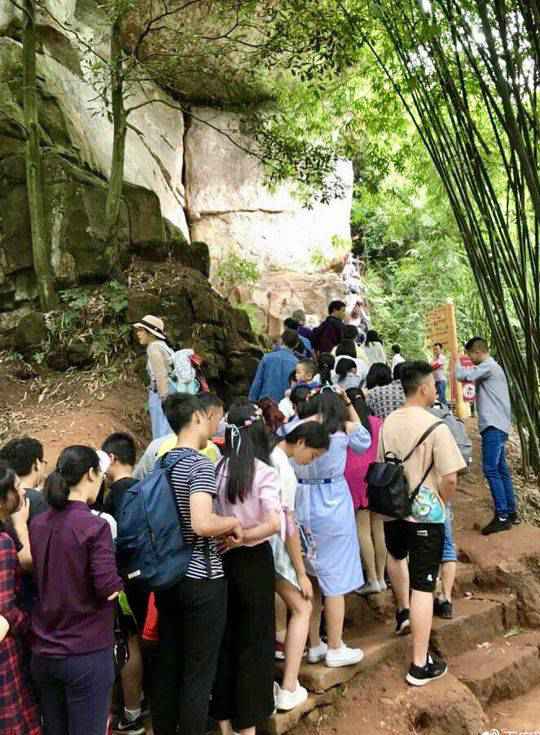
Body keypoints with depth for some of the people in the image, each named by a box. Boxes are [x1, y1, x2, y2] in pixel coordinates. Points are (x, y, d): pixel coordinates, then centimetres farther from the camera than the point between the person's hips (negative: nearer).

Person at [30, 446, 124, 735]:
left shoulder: (37, 524, 1)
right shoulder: (94, 525, -18)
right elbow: (109, 588, -19)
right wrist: (121, 581, 0)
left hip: (43, 652, 6)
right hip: (86, 654, -6)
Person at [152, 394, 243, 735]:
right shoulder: (201, 465, -19)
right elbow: (202, 524, -31)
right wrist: (233, 521, -12)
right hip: (202, 579, -8)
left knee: (168, 663, 18)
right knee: (199, 671, 6)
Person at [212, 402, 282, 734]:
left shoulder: (216, 468, -6)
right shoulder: (264, 472, -15)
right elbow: (274, 524, -25)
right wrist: (241, 538, -15)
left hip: (221, 559, 4)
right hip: (254, 560, -3)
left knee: (224, 635, 19)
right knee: (253, 639, 13)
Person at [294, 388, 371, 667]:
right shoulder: (341, 431, -10)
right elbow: (364, 441, 8)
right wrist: (348, 405, 11)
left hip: (302, 508, 5)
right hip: (332, 509, -4)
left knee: (310, 580, 16)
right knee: (334, 580, 9)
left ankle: (314, 645, 29)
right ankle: (335, 649, 21)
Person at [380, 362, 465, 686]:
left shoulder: (389, 422, 1)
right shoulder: (435, 426, -18)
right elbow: (450, 478, -20)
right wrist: (442, 501, -1)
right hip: (425, 514, -6)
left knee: (396, 556, 36)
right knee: (423, 587, 1)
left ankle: (403, 611, 46)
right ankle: (421, 665, 9)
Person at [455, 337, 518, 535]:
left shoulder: (488, 366, -12)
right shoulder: (491, 367, 21)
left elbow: (463, 375, -18)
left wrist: (456, 362, -1)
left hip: (494, 426, -11)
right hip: (496, 425, 11)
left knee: (491, 469, -12)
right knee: (500, 469, 12)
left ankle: (502, 517, -11)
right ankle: (511, 512, 18)